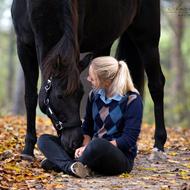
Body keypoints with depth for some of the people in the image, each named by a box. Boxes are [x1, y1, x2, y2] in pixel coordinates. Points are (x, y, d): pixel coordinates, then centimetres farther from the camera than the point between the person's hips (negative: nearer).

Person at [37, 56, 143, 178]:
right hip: (95, 149, 7)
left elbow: (128, 140, -15)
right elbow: (87, 128, 14)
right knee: (44, 139, -3)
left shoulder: (132, 99, -11)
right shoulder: (94, 95, 8)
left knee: (96, 145, -42)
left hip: (121, 156, -7)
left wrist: (89, 148, -20)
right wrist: (85, 146, -10)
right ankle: (71, 167, -29)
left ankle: (61, 163, -18)